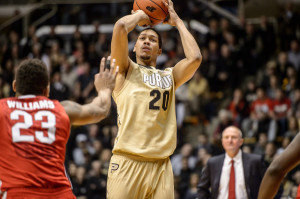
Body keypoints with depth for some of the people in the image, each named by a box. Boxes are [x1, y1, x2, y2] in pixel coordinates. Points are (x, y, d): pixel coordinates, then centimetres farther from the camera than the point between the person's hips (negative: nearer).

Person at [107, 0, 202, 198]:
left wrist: (177, 22, 16)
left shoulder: (169, 76, 22)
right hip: (127, 161, -3)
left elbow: (195, 58, 4)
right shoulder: (126, 70, 12)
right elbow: (120, 27, -3)